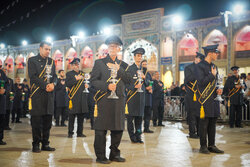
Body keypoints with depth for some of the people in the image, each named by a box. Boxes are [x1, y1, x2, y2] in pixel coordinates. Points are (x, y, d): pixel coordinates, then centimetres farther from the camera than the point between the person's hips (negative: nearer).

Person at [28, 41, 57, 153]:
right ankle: (36, 144, 7)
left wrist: (53, 84, -8)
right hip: (37, 95, -5)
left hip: (49, 94, 5)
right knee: (36, 120, -2)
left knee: (48, 120, 7)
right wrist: (45, 86, -16)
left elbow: (54, 76, 14)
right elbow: (33, 76, -10)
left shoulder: (51, 61, 16)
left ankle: (45, 144, 15)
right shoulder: (32, 60, 0)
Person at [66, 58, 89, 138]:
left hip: (82, 98, 5)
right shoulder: (69, 74, 1)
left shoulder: (82, 73, 18)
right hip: (73, 98, -5)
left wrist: (86, 85, 6)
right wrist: (76, 78, -19)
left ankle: (80, 132, 16)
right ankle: (70, 133, 7)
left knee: (81, 116, 8)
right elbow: (67, 84, -13)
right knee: (72, 116, -2)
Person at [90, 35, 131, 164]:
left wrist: (118, 69, -7)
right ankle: (100, 156, 7)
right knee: (101, 129, -3)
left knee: (118, 128, 8)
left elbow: (129, 81, 4)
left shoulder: (123, 65, 15)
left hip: (119, 100, 4)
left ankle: (114, 154, 21)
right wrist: (107, 86, -14)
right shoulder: (99, 63, 6)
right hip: (103, 100, -4)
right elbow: (93, 80, 0)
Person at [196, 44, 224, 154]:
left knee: (213, 124, 10)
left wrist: (217, 91, 8)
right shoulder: (200, 66, -7)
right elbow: (201, 82, -18)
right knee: (204, 123, -2)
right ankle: (203, 146, 6)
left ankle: (211, 145, 18)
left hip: (214, 99, 8)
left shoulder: (214, 67, 17)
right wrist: (212, 75, -12)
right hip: (205, 100, -8)